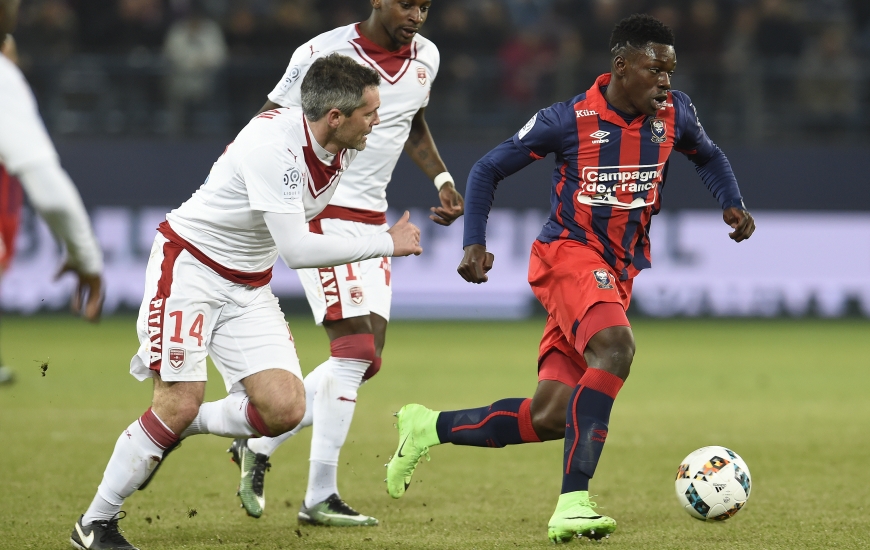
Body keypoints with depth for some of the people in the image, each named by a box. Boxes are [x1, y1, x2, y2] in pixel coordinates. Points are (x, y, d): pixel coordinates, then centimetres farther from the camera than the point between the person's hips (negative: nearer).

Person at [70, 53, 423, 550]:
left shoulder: (343, 149, -3)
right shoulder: (273, 144, -29)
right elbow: (296, 250, -32)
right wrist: (386, 243, -26)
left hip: (249, 286, 7)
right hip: (188, 265, -7)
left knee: (285, 409, -10)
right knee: (179, 405, -15)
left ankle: (178, 430, 15)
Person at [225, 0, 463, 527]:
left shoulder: (425, 57, 6)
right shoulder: (324, 54, -15)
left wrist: (443, 179, 11)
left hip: (372, 221, 8)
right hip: (321, 213, -8)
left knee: (366, 359, 5)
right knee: (354, 349, -15)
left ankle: (258, 448, 17)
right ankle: (320, 498, -6)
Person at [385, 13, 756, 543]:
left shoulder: (674, 113, 2)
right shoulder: (569, 119, -10)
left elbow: (709, 157, 25)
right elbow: (488, 170, 0)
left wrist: (732, 203, 6)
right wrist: (475, 244, -11)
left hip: (620, 272, 6)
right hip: (568, 253, -6)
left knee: (550, 418, -2)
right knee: (615, 346, -35)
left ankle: (429, 427, 21)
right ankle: (572, 503, -38)